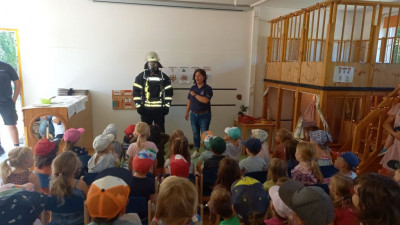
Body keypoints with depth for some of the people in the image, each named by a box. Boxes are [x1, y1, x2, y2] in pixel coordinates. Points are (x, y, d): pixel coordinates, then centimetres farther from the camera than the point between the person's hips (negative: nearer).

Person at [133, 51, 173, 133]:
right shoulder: (141, 76, 2)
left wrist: (167, 106, -2)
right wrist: (138, 106, -6)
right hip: (146, 109, 0)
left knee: (160, 130, 8)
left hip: (159, 109, 0)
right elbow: (136, 92, 0)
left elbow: (169, 92, 4)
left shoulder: (164, 77, 4)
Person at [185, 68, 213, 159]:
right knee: (195, 133, 13)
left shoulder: (207, 88, -9)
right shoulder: (193, 88, 7)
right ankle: (196, 151, 25)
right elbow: (189, 101, 13)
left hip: (204, 115, -5)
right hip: (193, 114, 5)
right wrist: (187, 112, 13)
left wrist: (195, 95, -16)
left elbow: (205, 100, -24)